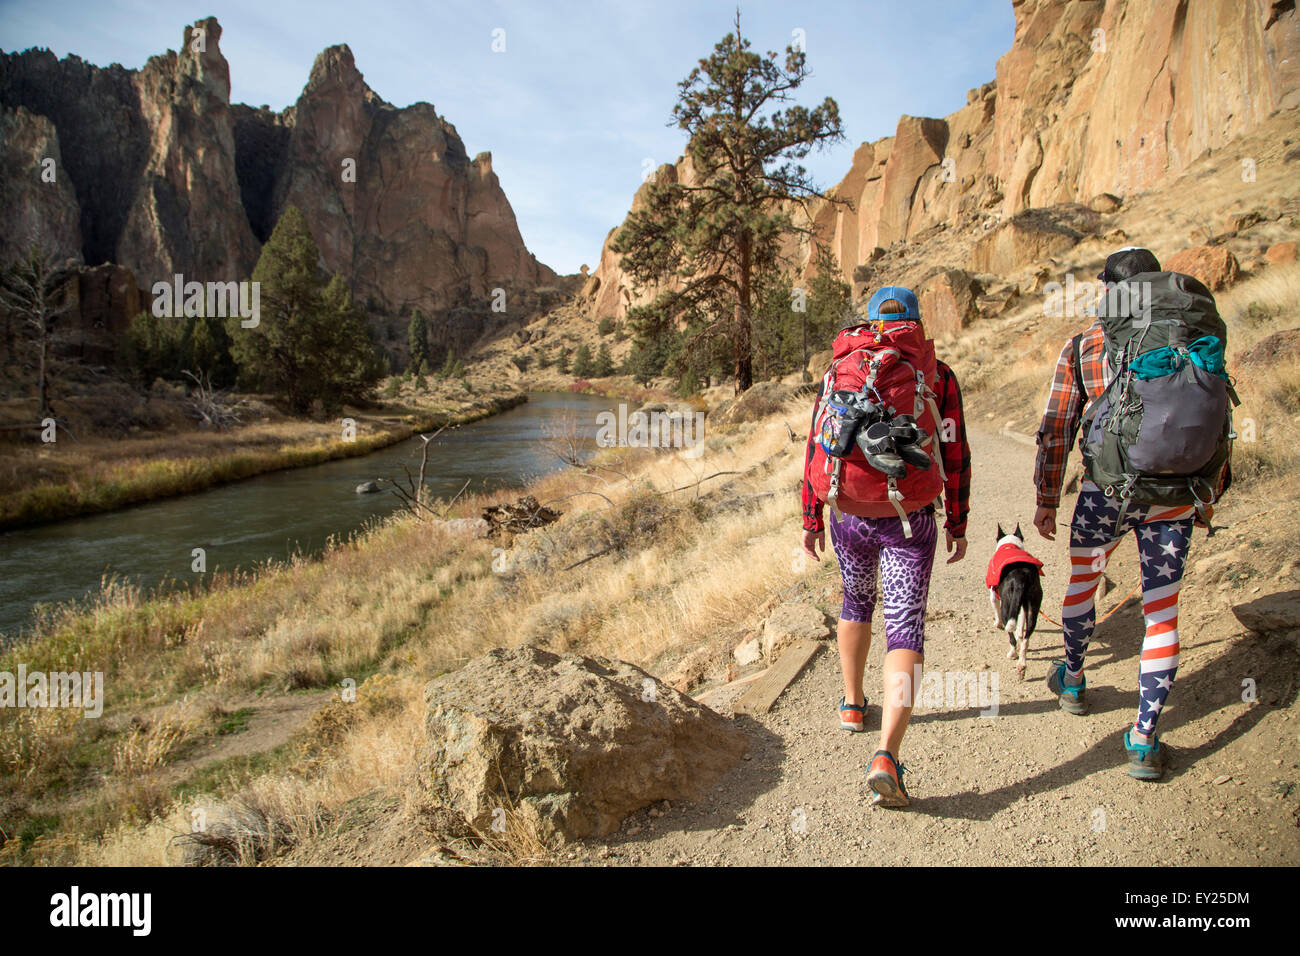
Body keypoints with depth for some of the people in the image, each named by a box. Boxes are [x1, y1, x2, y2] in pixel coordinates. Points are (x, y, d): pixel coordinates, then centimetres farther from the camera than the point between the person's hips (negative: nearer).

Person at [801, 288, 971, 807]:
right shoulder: (939, 377, 0)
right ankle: (886, 757, -20)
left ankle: (853, 703, 42)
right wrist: (957, 524, 9)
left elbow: (818, 449, 1)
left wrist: (811, 519, 8)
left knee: (856, 599, 29)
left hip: (849, 513, 2)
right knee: (905, 632, -3)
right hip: (910, 520, -2)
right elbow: (954, 456, -1)